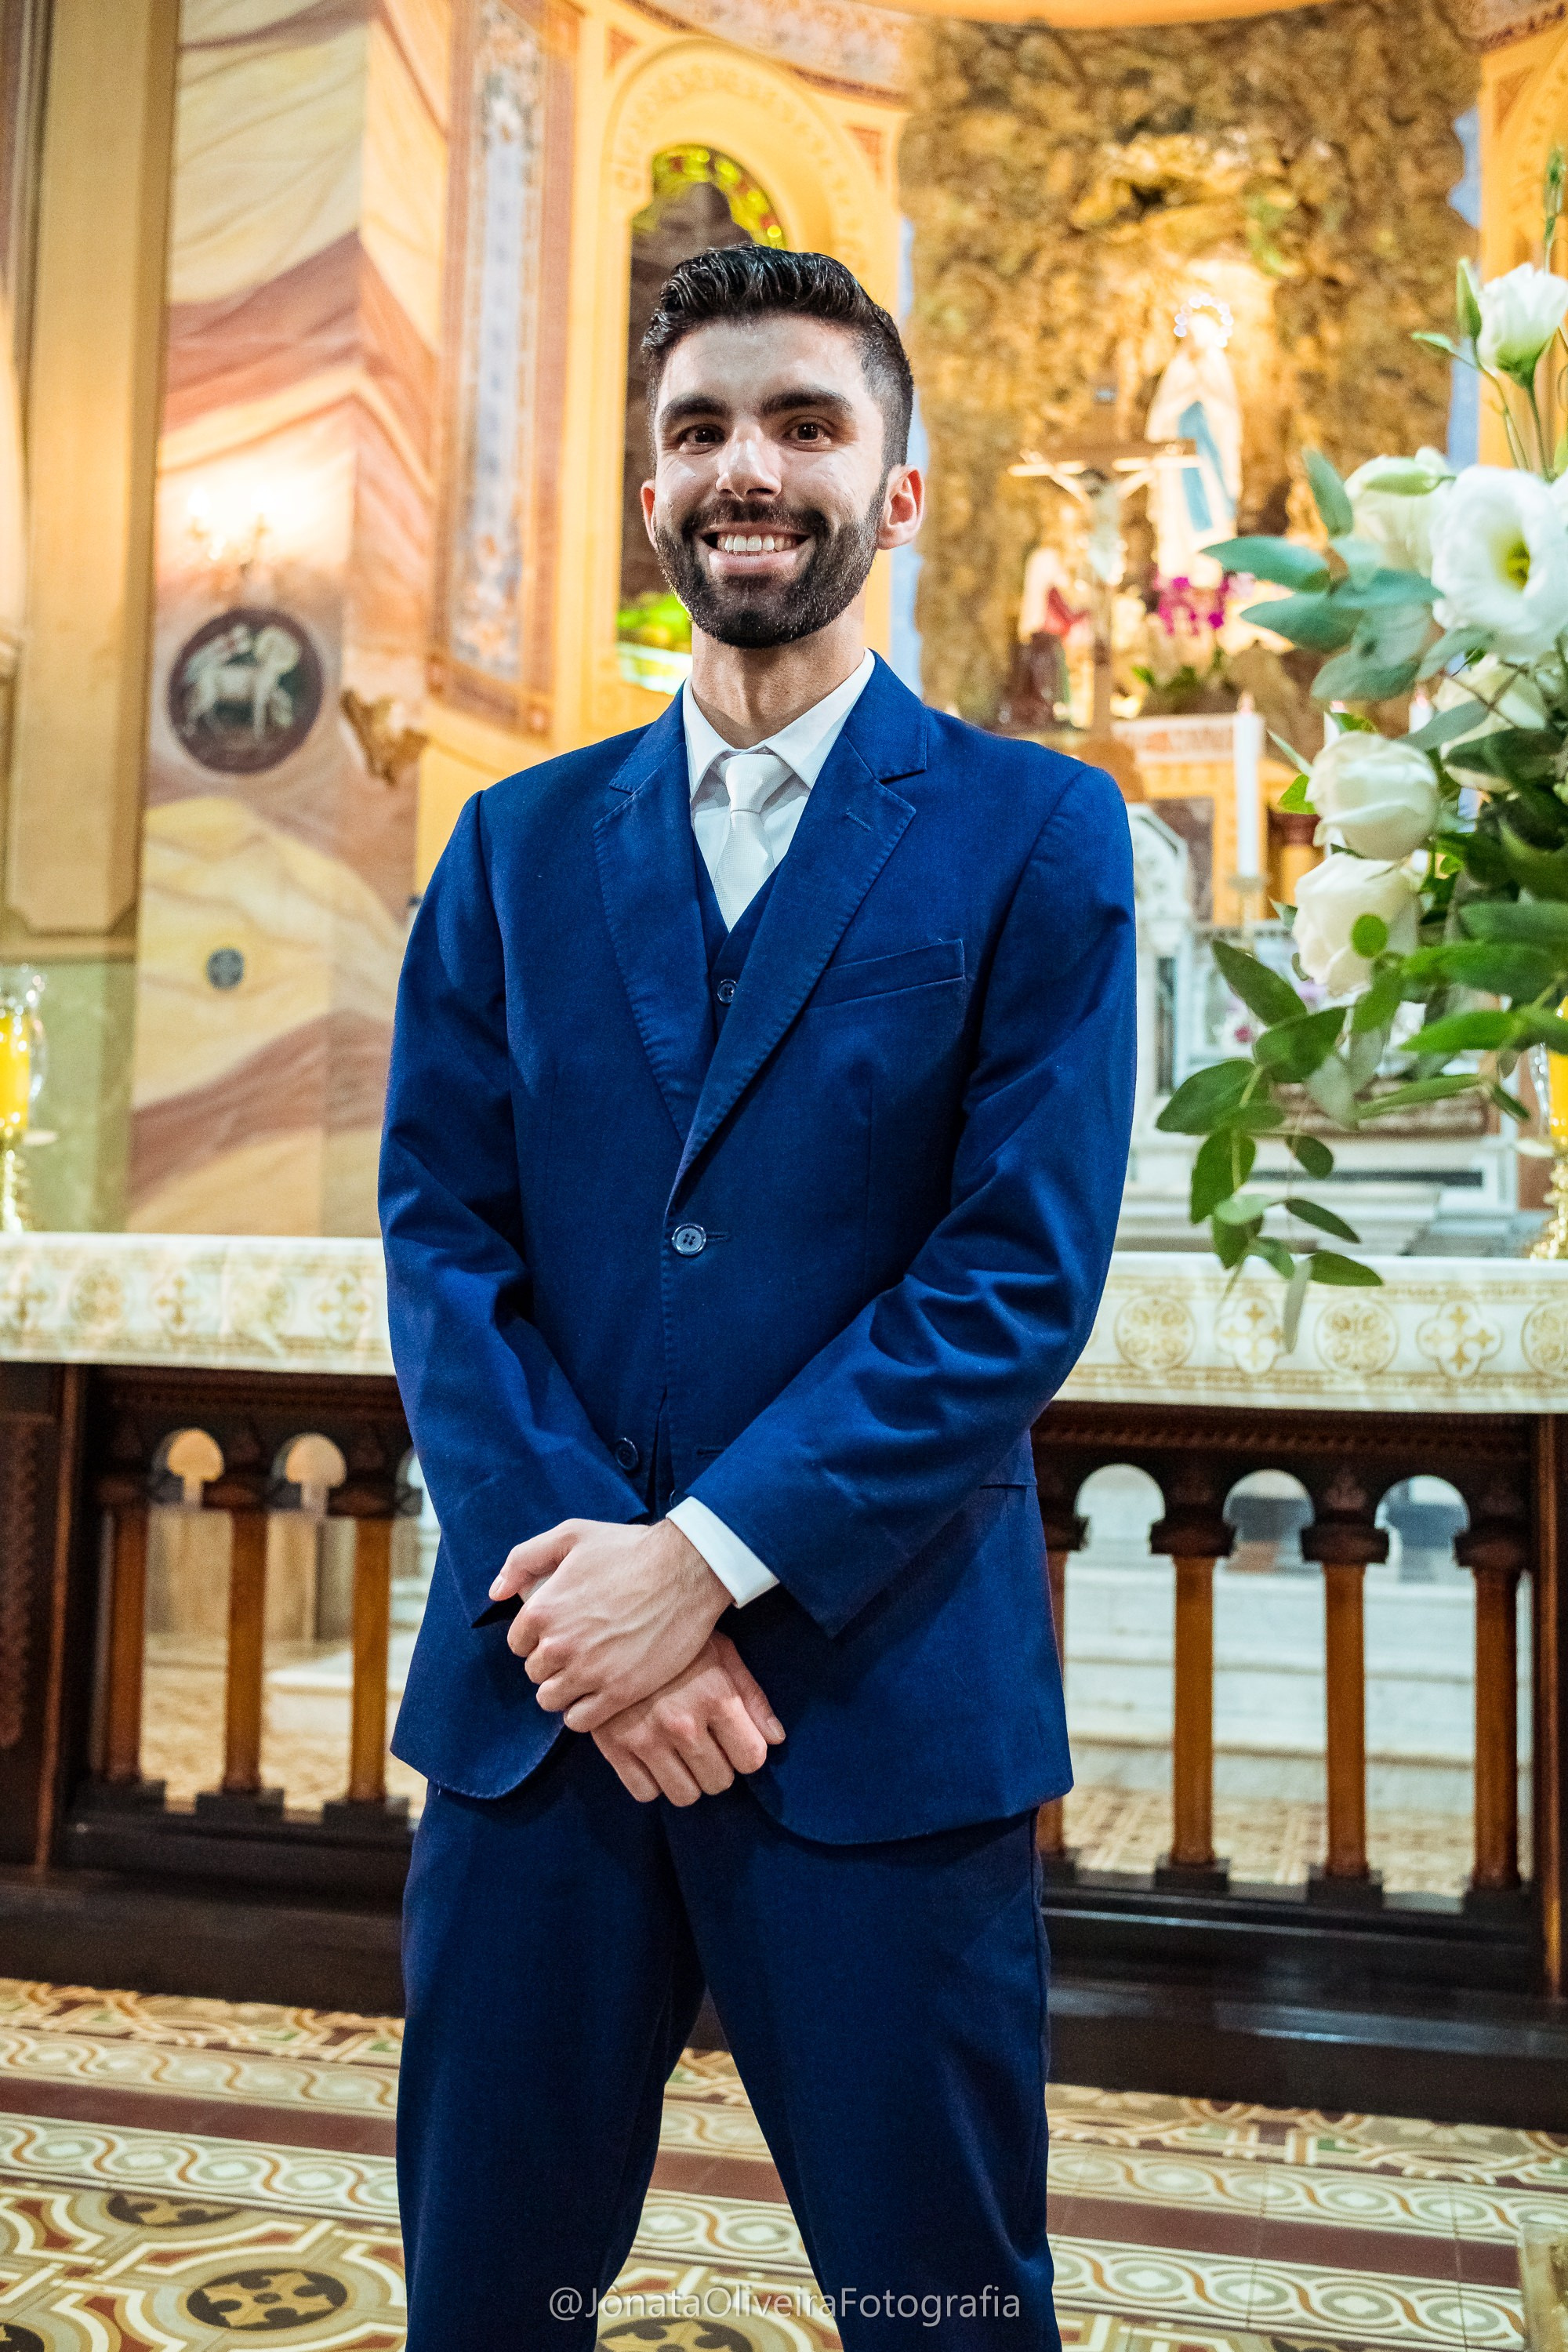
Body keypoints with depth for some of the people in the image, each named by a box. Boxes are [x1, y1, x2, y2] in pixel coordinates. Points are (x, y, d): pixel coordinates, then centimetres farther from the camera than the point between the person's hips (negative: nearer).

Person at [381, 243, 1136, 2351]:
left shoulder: (1035, 833, 0)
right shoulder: (518, 847, 10)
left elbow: (1024, 1271, -8)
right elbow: (438, 1233, 3)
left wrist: (706, 1557, -14)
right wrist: (566, 1574, -11)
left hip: (883, 1694, -2)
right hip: (537, 1681, 3)